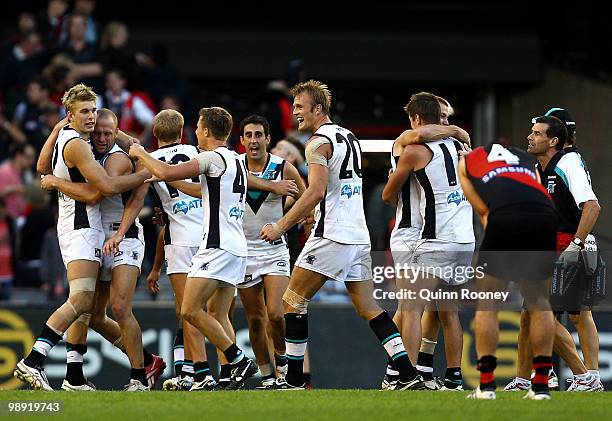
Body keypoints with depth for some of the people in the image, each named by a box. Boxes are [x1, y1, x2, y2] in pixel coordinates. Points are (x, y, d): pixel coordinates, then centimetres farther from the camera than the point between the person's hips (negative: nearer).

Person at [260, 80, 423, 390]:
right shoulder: (349, 137, 18)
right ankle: (409, 375, 0)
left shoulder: (319, 142, -10)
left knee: (293, 301, 2)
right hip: (359, 235, 8)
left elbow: (317, 192, -20)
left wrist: (280, 226, -18)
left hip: (331, 236, -8)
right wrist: (310, 214, 31)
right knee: (368, 308, 9)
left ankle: (294, 381, 2)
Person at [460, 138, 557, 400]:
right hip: (547, 218, 3)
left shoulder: (466, 162, 30)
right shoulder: (527, 159, 37)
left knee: (487, 300, 12)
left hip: (505, 220, -3)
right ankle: (541, 385, 15)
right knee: (538, 300, 18)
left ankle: (486, 385, 9)